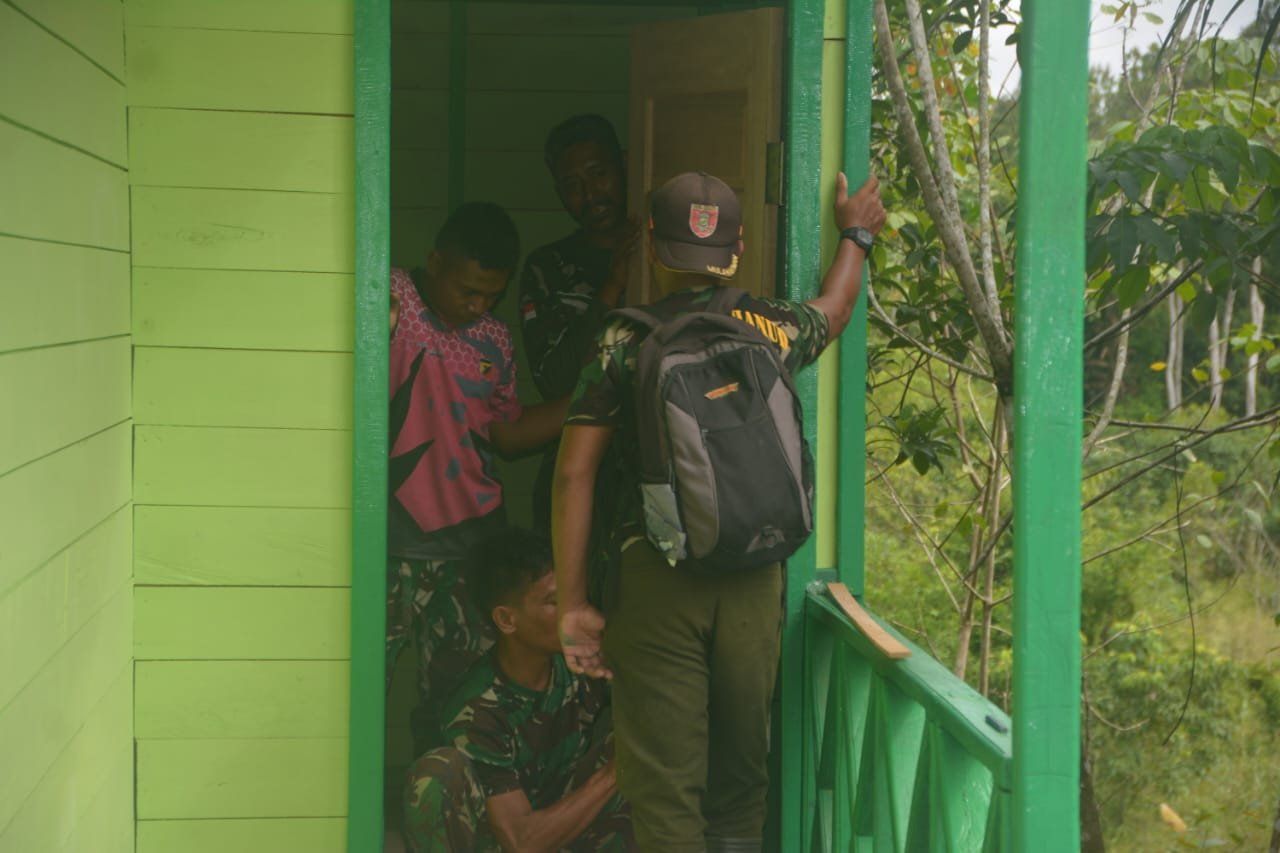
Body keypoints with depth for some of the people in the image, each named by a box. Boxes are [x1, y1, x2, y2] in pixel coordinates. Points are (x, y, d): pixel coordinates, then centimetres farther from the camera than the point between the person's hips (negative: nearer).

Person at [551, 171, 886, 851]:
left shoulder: (625, 341, 0)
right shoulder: (773, 327, 8)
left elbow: (574, 473, -6)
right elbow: (834, 307, 32)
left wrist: (572, 606, -2)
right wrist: (856, 234, 52)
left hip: (656, 577, -2)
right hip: (755, 581, 3)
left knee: (663, 790, 0)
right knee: (741, 780, 15)